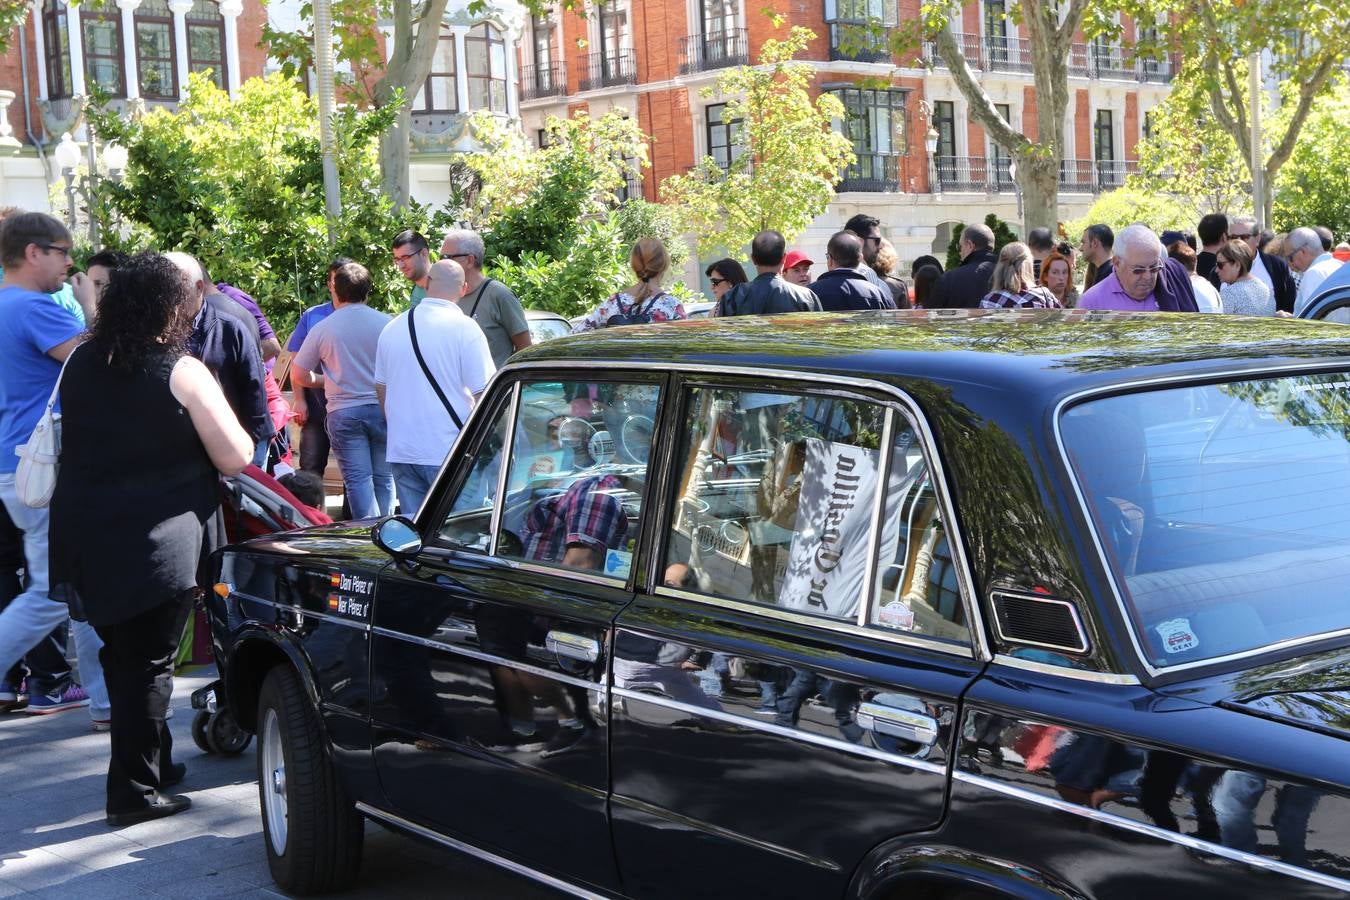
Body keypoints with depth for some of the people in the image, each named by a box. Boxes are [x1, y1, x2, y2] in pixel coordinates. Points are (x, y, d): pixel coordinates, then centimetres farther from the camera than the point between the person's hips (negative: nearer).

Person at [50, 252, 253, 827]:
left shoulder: (80, 365, 8)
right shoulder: (181, 373, -11)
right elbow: (235, 457, -10)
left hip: (81, 537, 6)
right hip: (157, 542, -6)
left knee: (123, 655, 19)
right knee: (148, 662, 2)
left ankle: (152, 762, 31)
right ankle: (135, 791, 5)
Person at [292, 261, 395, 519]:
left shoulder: (322, 329, -1)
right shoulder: (387, 323, -3)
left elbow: (298, 375, 6)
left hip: (343, 413, -1)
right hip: (382, 408, 1)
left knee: (357, 479, -1)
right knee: (383, 477, 10)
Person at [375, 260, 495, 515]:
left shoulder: (392, 328, 8)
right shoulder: (464, 328, -11)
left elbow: (381, 388, 18)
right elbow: (484, 392, -12)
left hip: (401, 450, 5)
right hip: (449, 453, -5)